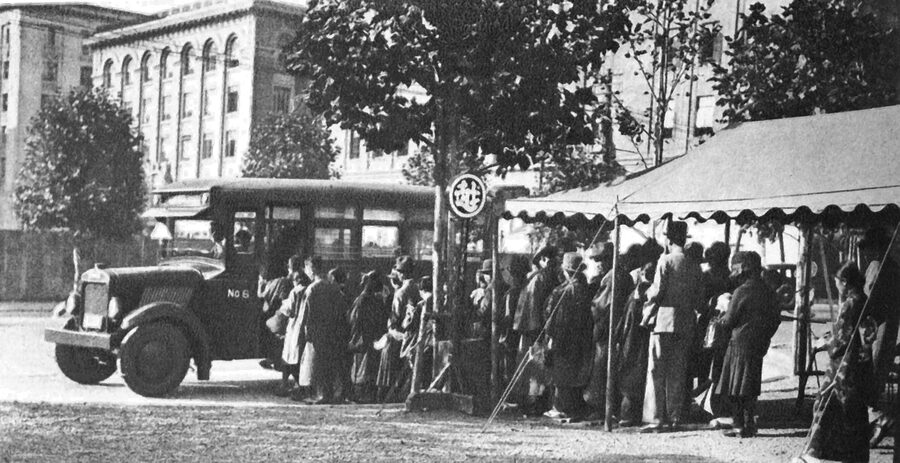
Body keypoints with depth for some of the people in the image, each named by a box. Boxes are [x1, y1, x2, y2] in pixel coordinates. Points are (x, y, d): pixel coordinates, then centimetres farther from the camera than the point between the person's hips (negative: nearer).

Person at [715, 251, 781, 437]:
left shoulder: (742, 291, -12)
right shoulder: (769, 292, 8)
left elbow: (729, 321, -10)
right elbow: (776, 319, 13)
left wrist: (719, 321, 11)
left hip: (740, 343, -7)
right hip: (759, 345, 7)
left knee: (735, 387, -1)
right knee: (751, 388, 12)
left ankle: (739, 424, -3)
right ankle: (750, 424, 10)